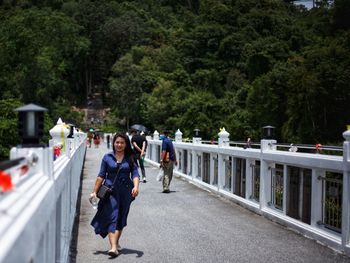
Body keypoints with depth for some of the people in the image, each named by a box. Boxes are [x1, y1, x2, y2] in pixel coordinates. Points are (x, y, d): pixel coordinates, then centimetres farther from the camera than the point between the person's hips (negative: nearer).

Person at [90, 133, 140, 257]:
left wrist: (136, 186, -21)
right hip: (110, 190, -2)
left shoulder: (130, 158, 4)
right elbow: (101, 176, 3)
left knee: (121, 218, 10)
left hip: (125, 192, 2)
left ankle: (116, 242, 26)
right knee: (112, 218, -10)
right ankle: (113, 247, -16)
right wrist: (94, 191, 0)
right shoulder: (107, 157, 3)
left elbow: (135, 174, -3)